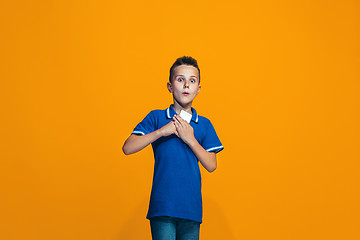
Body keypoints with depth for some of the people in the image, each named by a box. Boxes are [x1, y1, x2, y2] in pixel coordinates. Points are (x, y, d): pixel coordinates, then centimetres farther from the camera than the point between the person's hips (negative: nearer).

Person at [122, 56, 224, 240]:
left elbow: (211, 165, 4)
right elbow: (127, 148, -5)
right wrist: (160, 131, -12)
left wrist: (190, 139, -7)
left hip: (192, 208, 3)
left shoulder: (204, 125, 10)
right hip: (162, 206, -2)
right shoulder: (156, 118, 4)